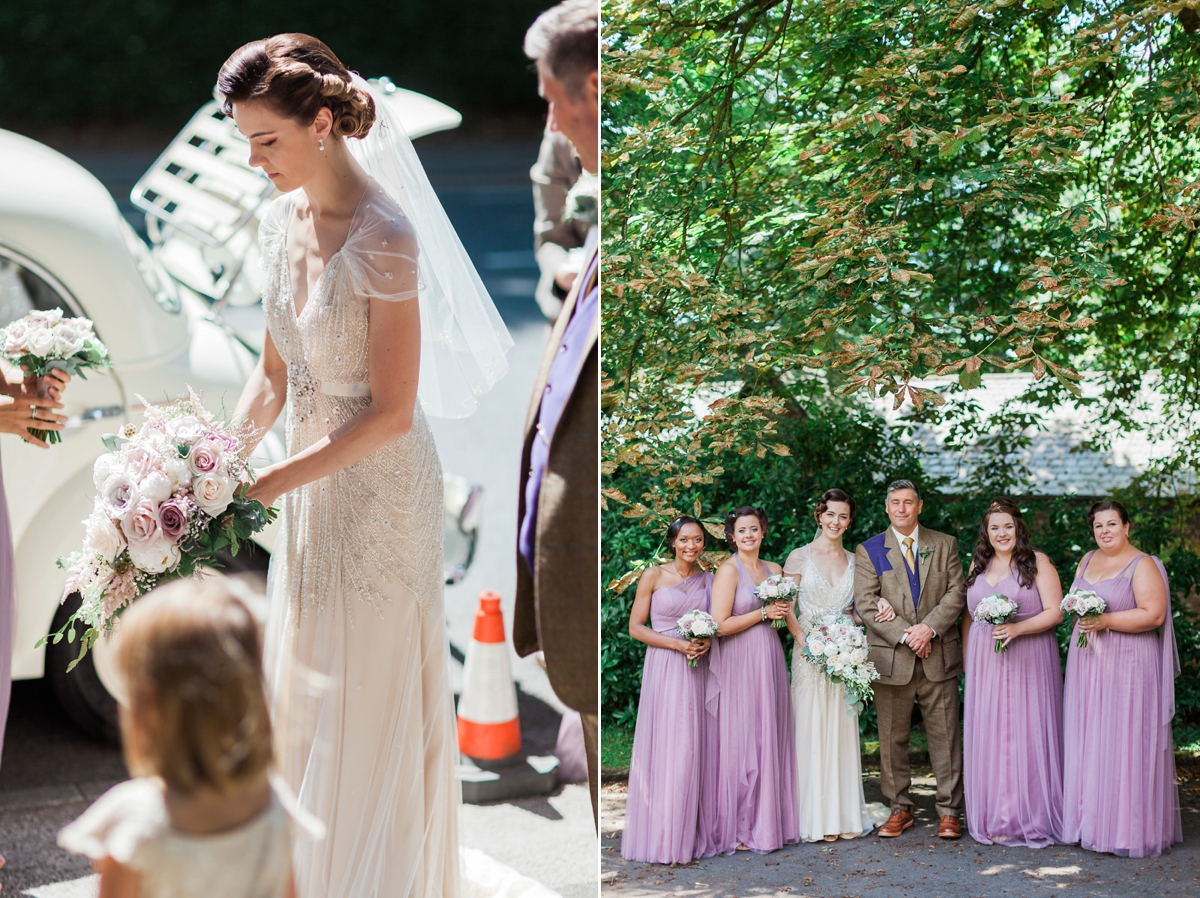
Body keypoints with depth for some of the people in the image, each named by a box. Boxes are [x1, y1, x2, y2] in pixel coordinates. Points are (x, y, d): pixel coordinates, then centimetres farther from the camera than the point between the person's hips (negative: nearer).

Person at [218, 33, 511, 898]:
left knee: (368, 696, 5)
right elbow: (275, 375, 8)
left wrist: (265, 486, -23)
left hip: (379, 491, -8)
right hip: (313, 484, 8)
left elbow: (391, 413, -23)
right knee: (304, 685, 18)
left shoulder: (384, 238, -24)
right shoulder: (282, 221, 1)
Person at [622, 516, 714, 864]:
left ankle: (688, 834, 9)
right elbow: (635, 627, -3)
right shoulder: (653, 576, -1)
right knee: (665, 747, -6)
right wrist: (677, 643, -13)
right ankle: (661, 838, -1)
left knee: (693, 747, 2)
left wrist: (707, 641, -4)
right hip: (664, 666, -4)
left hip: (697, 670, 4)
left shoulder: (708, 580, 11)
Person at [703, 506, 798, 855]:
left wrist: (783, 611, 5)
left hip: (769, 659, 7)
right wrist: (763, 613, -11)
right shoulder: (729, 570, -8)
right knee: (741, 742, -4)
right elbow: (720, 625, -16)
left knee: (770, 739, 8)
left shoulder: (774, 570, 12)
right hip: (739, 664, -7)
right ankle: (738, 828, 2)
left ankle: (768, 820, 15)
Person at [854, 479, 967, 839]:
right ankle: (899, 808, 13)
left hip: (939, 656, 0)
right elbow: (866, 603, -3)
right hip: (891, 658, 0)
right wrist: (905, 635, -13)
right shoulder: (869, 551, 6)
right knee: (892, 737, 4)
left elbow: (956, 592, 2)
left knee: (945, 734, 0)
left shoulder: (945, 545, 11)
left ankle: (949, 810, 6)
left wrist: (929, 627, -13)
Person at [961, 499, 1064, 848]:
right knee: (988, 737, 2)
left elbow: (1054, 612, -6)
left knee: (1027, 736, -4)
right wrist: (967, 659, 13)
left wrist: (1017, 628, -20)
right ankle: (995, 818, 9)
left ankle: (1032, 819, 2)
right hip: (985, 663, 4)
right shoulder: (978, 565, 14)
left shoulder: (1037, 562, -1)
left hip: (1028, 661, -4)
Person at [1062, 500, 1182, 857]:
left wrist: (1106, 621, -21)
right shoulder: (1088, 561, 14)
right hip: (1087, 667, 7)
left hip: (1127, 667, -7)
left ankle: (1128, 829, -1)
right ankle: (1091, 823, 11)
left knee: (1124, 743, -6)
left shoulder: (1143, 566, -7)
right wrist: (1080, 625, 4)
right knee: (1087, 743, 6)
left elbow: (1153, 615, -16)